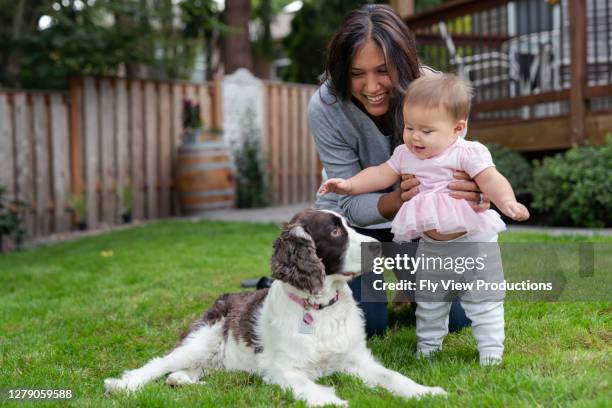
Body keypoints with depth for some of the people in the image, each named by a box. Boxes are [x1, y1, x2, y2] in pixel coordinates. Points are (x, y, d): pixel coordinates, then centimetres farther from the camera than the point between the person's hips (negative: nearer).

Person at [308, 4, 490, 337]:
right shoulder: (325, 107, -29)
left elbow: (456, 171, -23)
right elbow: (352, 205, -25)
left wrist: (474, 195, -49)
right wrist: (399, 200, -48)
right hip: (353, 219, -1)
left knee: (457, 318, -3)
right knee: (364, 324, -12)